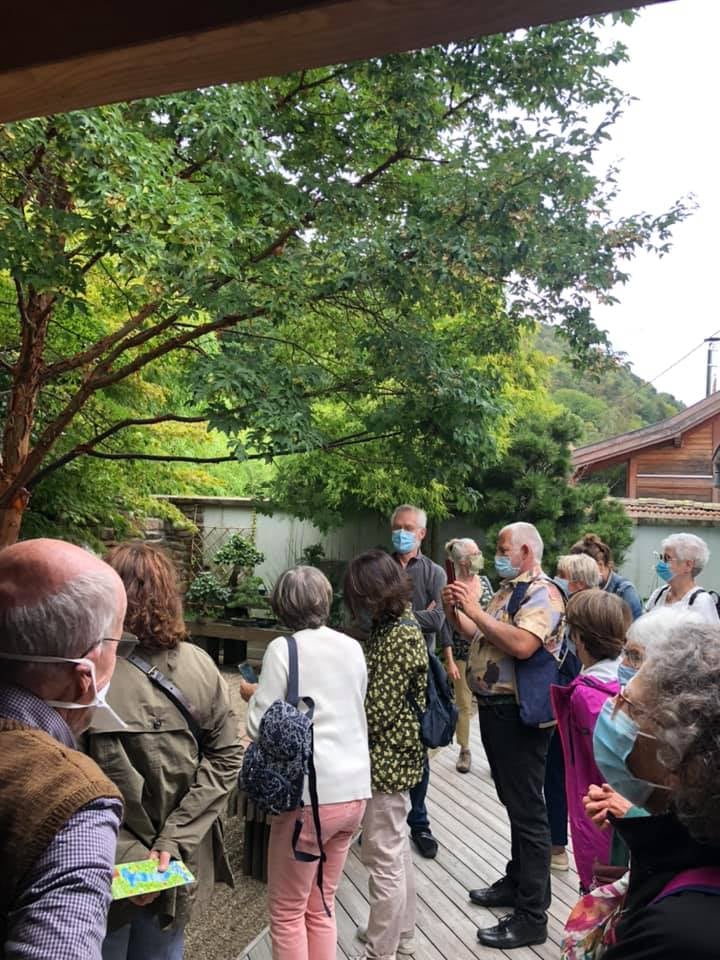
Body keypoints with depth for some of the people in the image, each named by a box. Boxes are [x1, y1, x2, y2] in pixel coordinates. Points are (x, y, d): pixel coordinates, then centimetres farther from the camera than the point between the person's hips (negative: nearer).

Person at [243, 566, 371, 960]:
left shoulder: (283, 649, -10)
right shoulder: (353, 648, 7)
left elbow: (261, 727, -11)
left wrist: (253, 694, 10)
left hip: (311, 794, -6)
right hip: (354, 790, 6)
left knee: (287, 913, 11)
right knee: (321, 908, 19)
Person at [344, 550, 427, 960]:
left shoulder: (399, 637, -24)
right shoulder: (396, 623, 5)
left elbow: (376, 711, -23)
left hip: (386, 759, -10)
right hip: (395, 756, 10)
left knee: (383, 857, 3)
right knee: (397, 848, 22)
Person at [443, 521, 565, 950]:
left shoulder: (543, 593, -15)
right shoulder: (508, 590, 14)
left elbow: (522, 645, -31)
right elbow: (480, 638, 19)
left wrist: (475, 610, -24)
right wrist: (455, 612, 3)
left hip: (518, 715, -9)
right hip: (495, 708, 10)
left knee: (527, 809, -2)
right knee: (513, 802, 20)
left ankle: (532, 916, 7)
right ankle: (517, 882, 35)